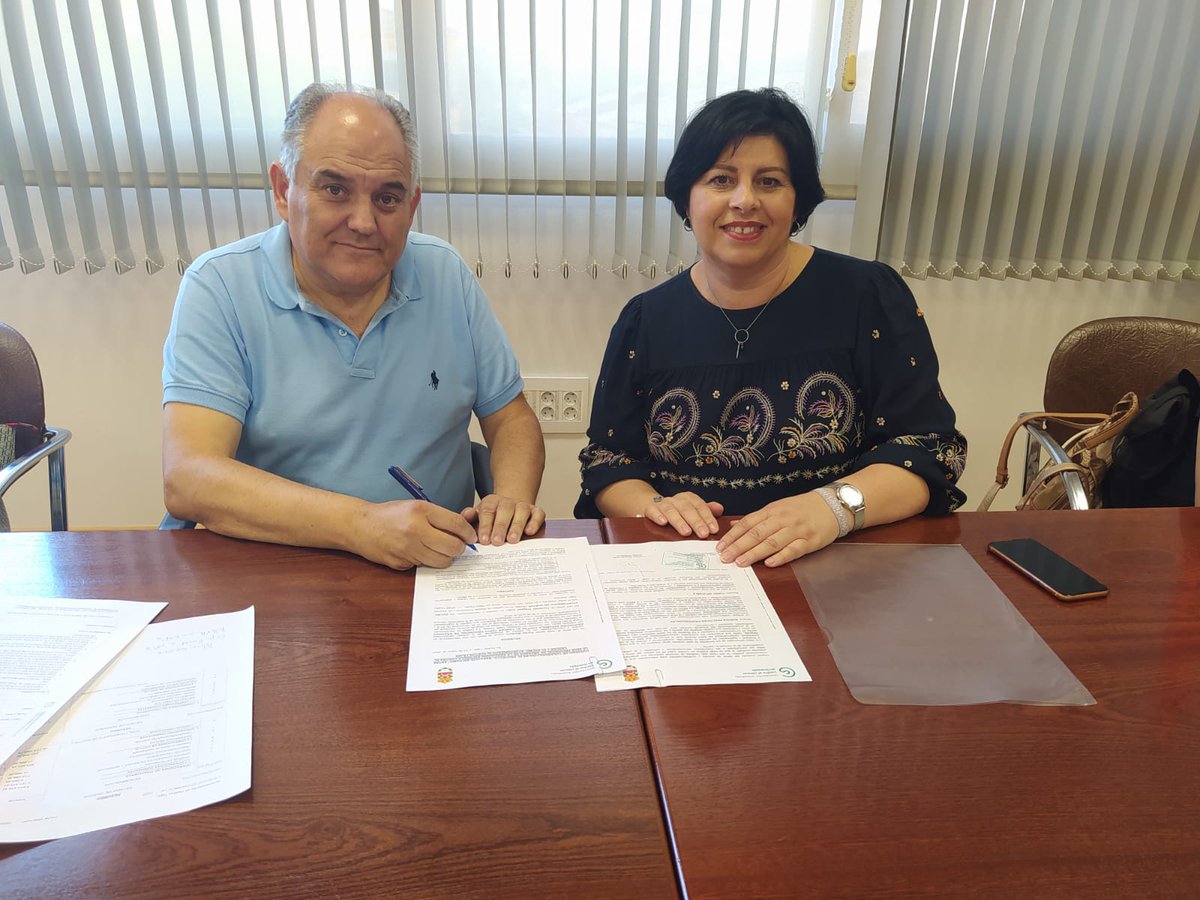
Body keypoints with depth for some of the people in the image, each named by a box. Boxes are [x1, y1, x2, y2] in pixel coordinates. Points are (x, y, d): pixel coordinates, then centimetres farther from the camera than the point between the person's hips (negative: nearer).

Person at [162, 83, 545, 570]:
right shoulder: (219, 287, -8)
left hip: (443, 567, 4)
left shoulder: (446, 274, 3)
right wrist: (362, 525, -29)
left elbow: (511, 418, 9)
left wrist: (513, 498, -13)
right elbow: (187, 479, -18)